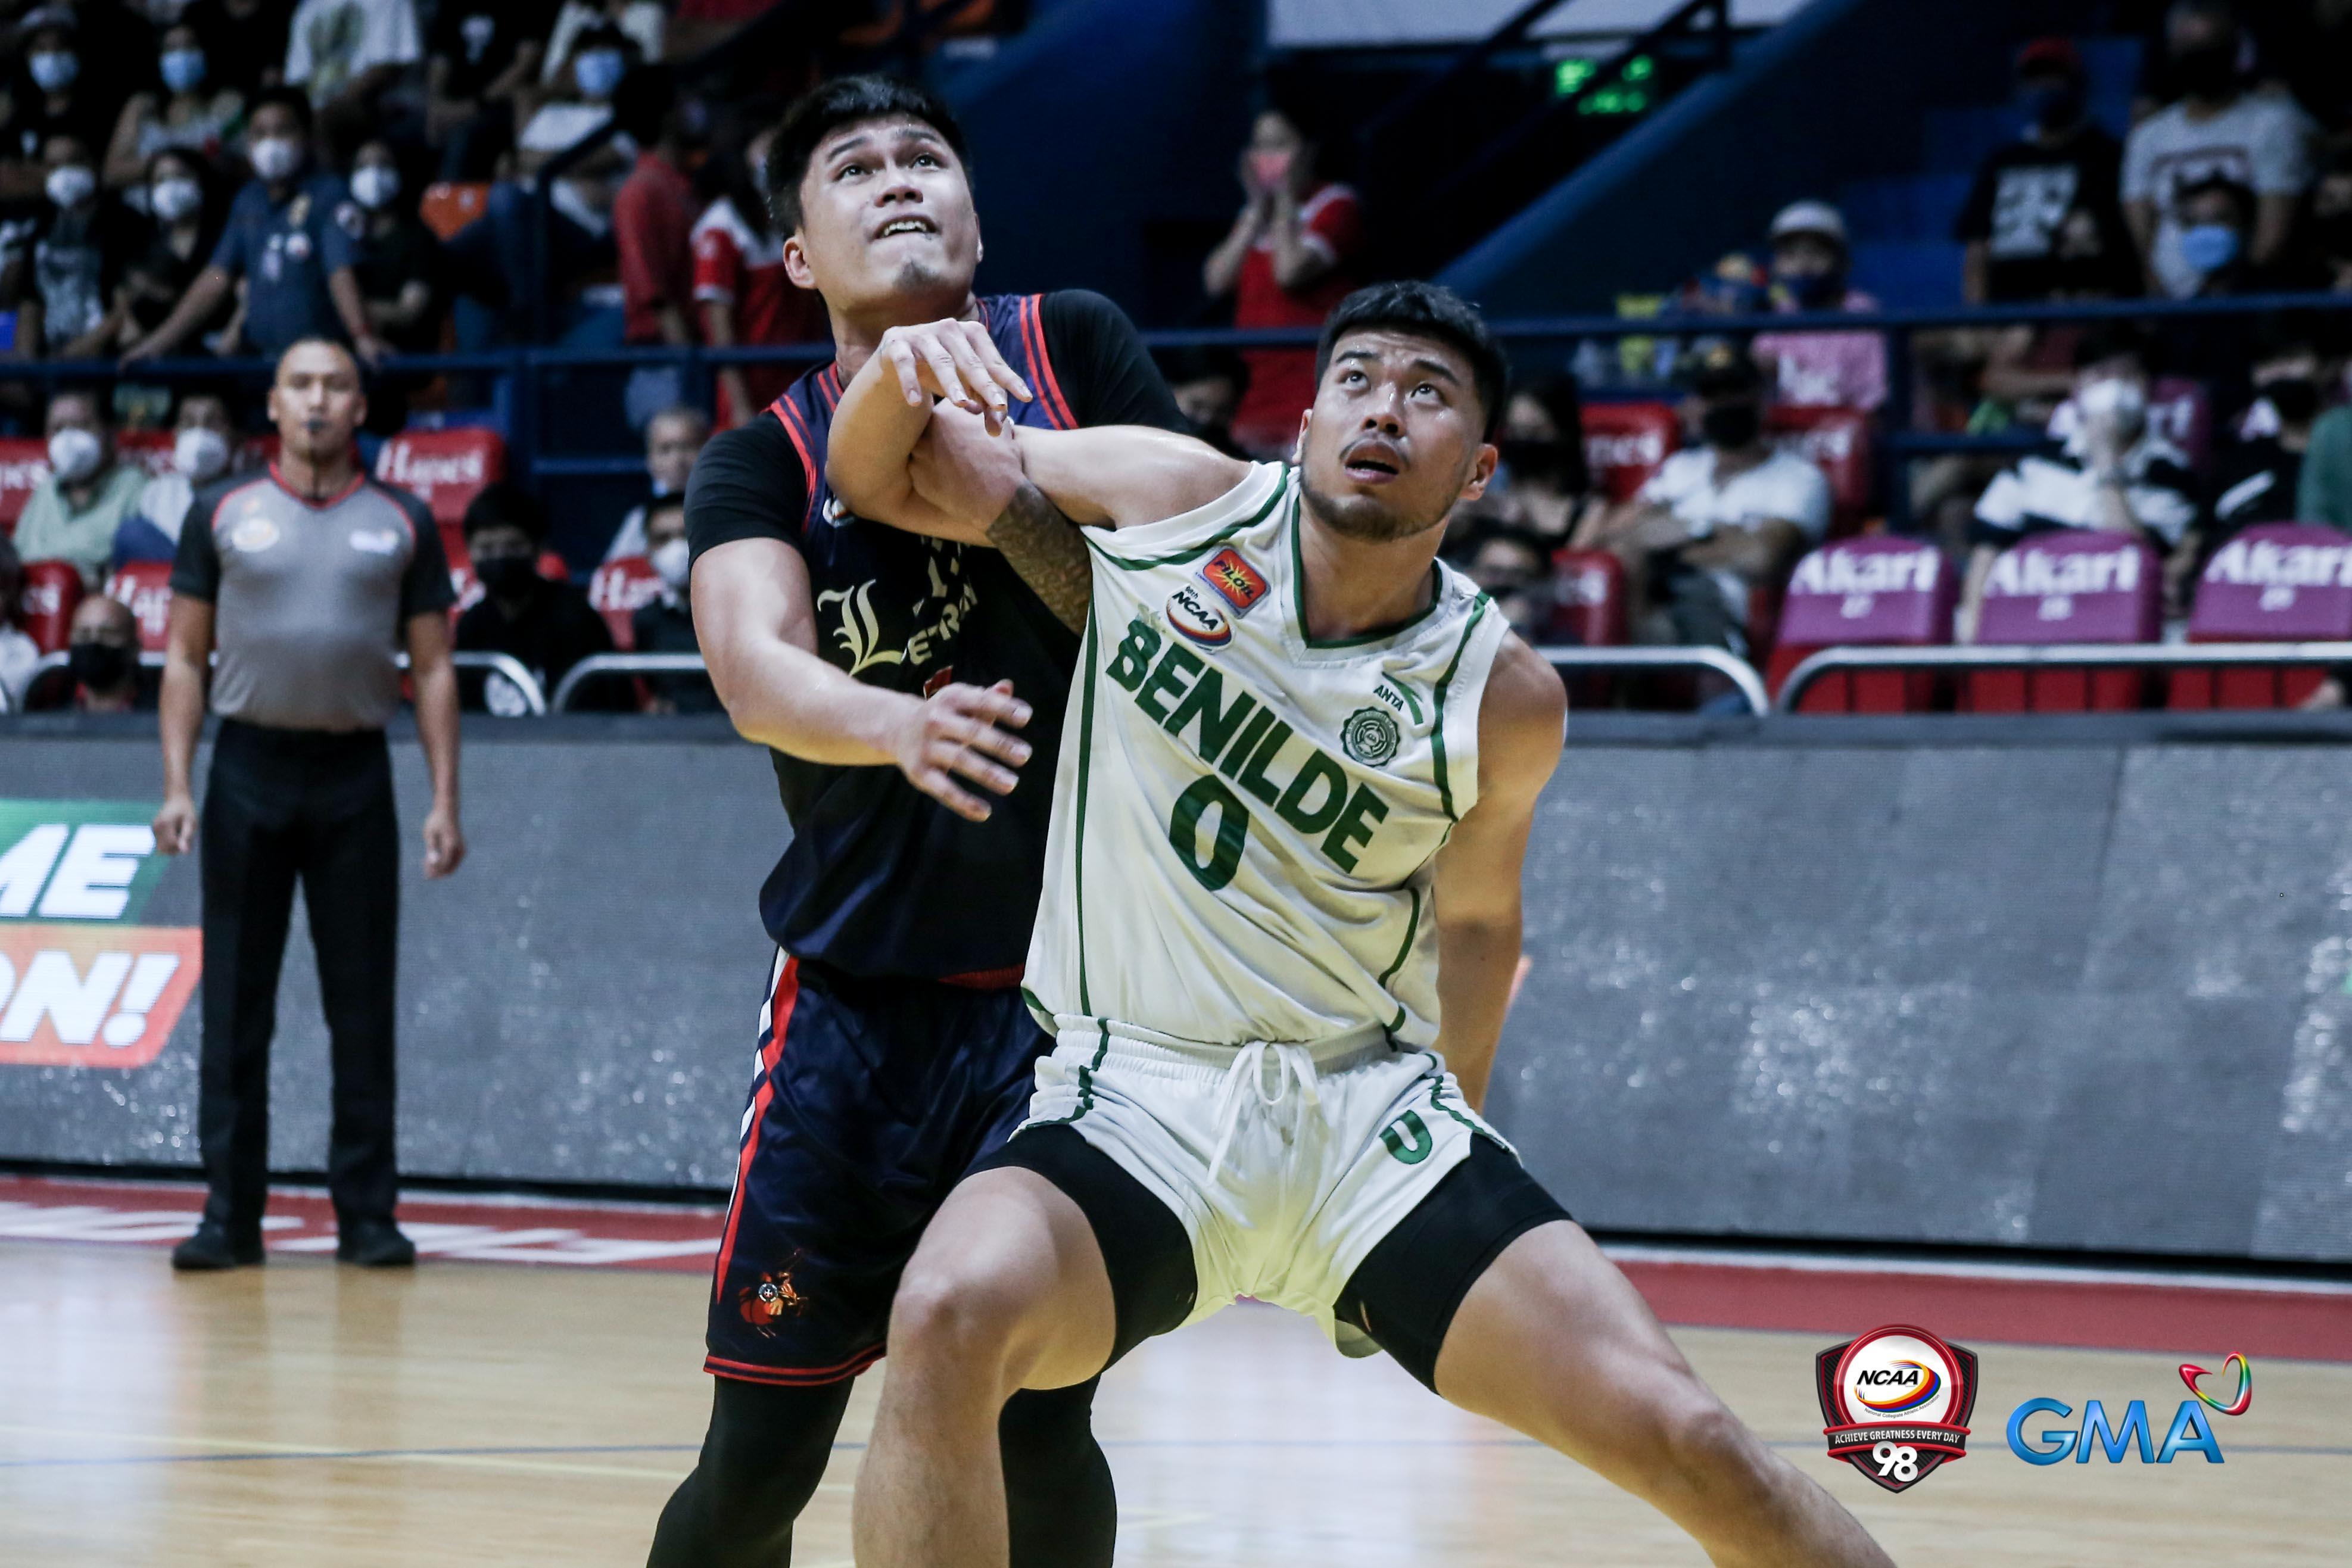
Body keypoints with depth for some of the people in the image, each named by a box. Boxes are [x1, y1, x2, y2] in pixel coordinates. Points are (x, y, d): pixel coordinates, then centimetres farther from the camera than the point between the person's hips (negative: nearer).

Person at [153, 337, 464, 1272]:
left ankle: (367, 1214, 8)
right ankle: (231, 1214, 6)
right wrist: (176, 787, -4)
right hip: (250, 767, 0)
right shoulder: (224, 514, 6)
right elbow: (185, 656, 6)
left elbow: (433, 668, 7)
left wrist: (444, 800, -2)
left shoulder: (402, 524, 7)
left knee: (363, 1008, 2)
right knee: (235, 1003, 1)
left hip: (355, 774, 0)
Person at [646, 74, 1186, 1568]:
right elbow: (754, 662, -18)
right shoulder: (761, 463, 2)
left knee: (1040, 1428, -2)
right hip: (861, 996, 1)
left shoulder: (1071, 348, 2)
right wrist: (899, 725, -40)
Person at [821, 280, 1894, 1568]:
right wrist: (902, 367, -13)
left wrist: (1451, 1124, 22)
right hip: (1134, 1104, -1)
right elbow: (877, 476, 8)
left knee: (1685, 1442, -13)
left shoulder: (1503, 699, -1)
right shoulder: (1173, 499, -1)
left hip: (1365, 1111, 1)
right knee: (950, 1318, -34)